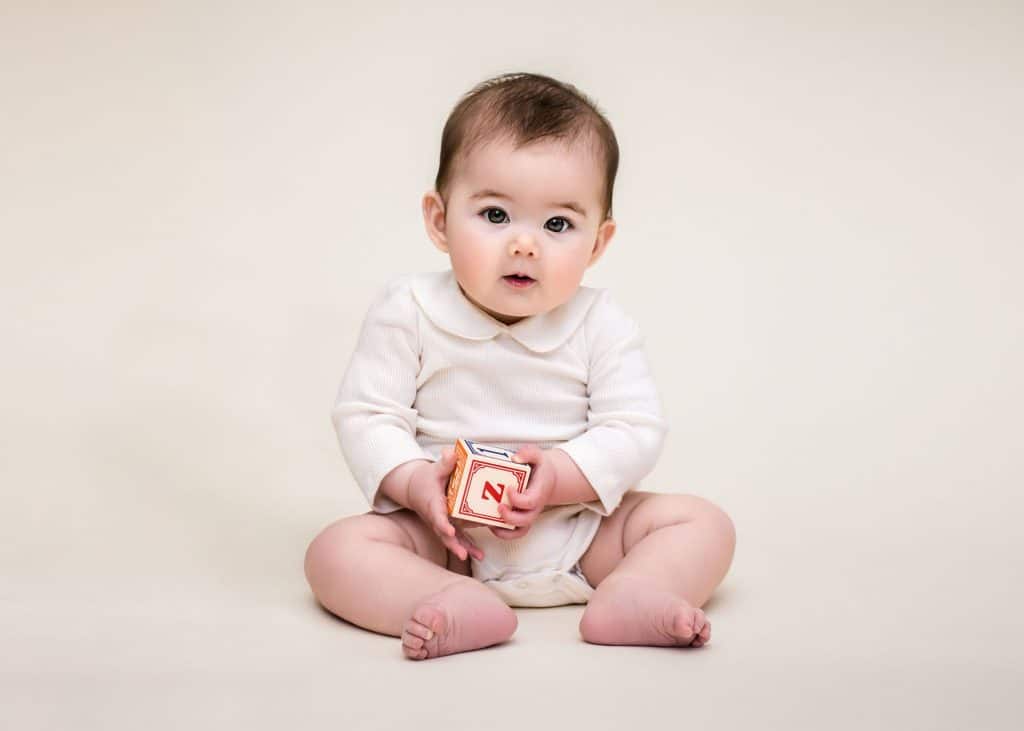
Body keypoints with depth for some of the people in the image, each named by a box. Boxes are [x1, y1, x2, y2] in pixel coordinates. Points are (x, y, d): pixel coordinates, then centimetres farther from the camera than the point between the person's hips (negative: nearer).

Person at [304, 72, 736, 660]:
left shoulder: (601, 324, -6)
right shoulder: (409, 310, -8)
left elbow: (636, 430, -9)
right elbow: (365, 415, -8)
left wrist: (561, 476, -25)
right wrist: (416, 483, -24)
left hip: (578, 528, 1)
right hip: (445, 534, -1)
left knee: (705, 523, -12)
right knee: (338, 550, -23)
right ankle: (466, 607, -42)